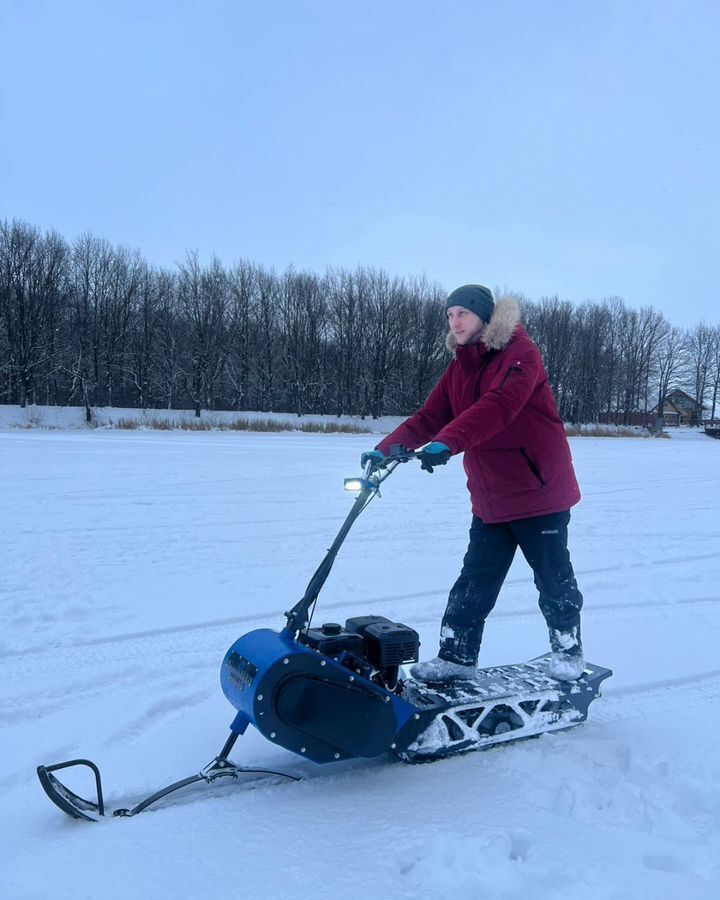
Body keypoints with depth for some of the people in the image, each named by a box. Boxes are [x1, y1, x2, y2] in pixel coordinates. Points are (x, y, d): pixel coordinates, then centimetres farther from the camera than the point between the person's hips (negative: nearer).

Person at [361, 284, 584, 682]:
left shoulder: (519, 353, -13)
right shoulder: (459, 369, 11)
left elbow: (498, 405, -30)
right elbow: (428, 418, 4)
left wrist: (447, 442, -43)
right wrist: (386, 449, -10)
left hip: (539, 491, -6)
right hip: (490, 500, 6)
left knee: (553, 578, 8)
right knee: (474, 581, 7)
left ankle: (568, 651, 27)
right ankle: (456, 657, 15)